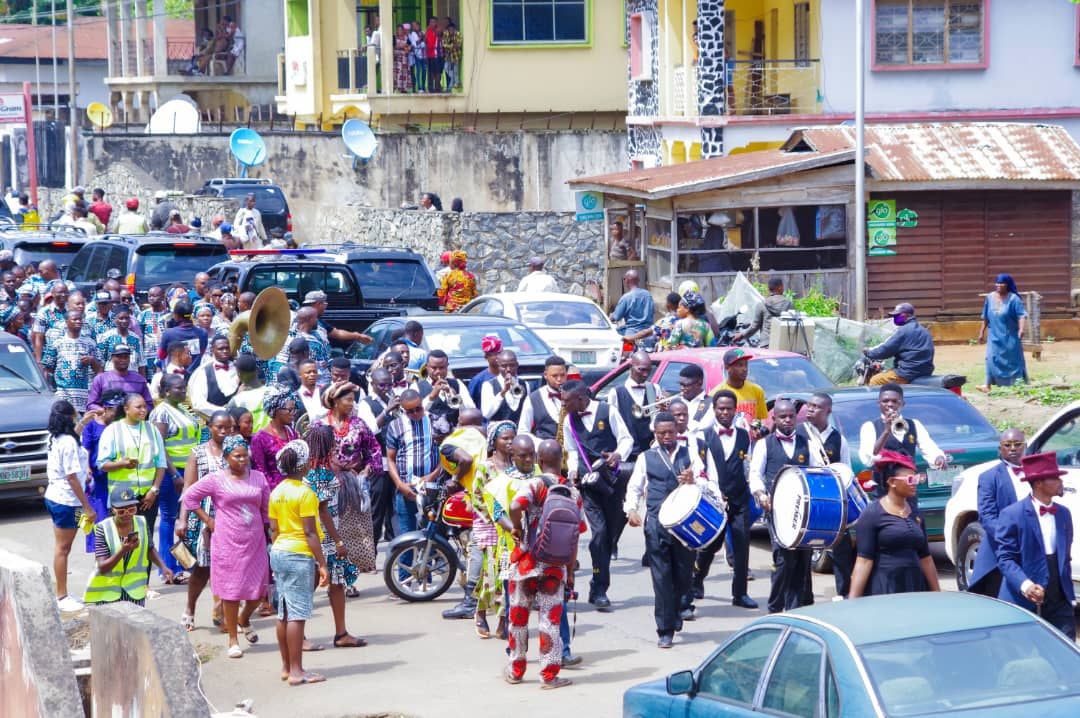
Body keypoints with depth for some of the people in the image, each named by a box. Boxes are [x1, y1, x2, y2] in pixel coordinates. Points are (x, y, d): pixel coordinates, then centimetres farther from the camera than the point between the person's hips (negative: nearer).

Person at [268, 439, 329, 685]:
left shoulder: (276, 492, 8)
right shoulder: (305, 493, -13)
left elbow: (274, 530, 12)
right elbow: (310, 532, -15)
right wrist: (322, 564, -13)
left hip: (278, 554, 8)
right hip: (299, 555, -8)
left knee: (283, 613, 11)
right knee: (297, 614, -7)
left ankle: (286, 667, 17)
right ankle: (296, 672, -7)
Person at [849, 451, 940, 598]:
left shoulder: (915, 514, 13)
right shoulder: (873, 514, -6)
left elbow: (925, 558, 17)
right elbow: (864, 560, -11)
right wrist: (852, 601, -18)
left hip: (915, 587, 6)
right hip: (882, 590, -6)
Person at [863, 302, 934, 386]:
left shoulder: (904, 331, -11)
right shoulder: (923, 330, 17)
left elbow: (886, 349, -9)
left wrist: (868, 352, 8)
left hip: (909, 374, -10)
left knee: (875, 381, -2)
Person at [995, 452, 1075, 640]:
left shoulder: (1064, 514, 12)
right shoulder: (1012, 515, -8)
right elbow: (1005, 558, -11)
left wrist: (1068, 591, 13)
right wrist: (1024, 584, -27)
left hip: (1059, 603, 5)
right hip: (1022, 602, -5)